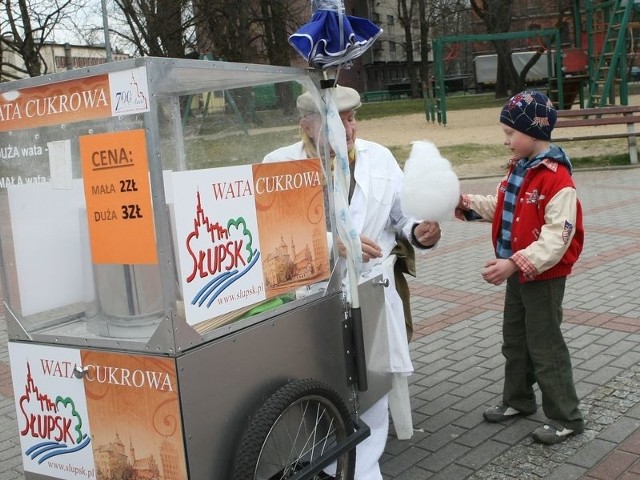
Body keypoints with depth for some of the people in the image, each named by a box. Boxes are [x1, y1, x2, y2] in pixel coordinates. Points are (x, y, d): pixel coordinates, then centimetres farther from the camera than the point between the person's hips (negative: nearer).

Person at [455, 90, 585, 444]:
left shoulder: (556, 177, -24)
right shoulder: (518, 168, 6)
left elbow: (557, 237, -29)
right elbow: (501, 208, 19)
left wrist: (515, 263, -34)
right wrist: (468, 205, 5)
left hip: (543, 276, -9)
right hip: (518, 272, 9)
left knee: (545, 346, 1)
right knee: (515, 340, 21)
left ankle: (566, 418, 16)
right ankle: (518, 400, 38)